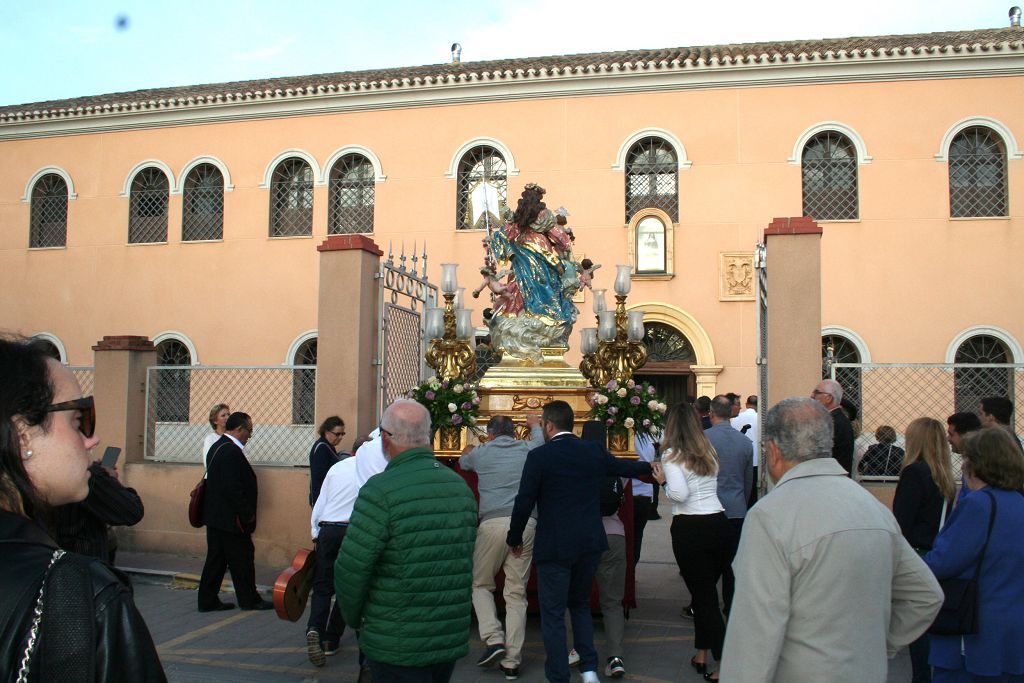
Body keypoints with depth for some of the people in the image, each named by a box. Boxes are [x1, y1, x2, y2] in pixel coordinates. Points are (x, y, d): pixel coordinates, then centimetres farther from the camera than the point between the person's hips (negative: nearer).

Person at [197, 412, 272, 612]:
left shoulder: (217, 447, 12)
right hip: (230, 518, -10)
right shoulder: (232, 451, -20)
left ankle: (207, 601, 19)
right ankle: (249, 600, 13)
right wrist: (247, 514, -17)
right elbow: (232, 488, -26)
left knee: (216, 559, 14)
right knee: (242, 559, 2)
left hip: (215, 515, 10)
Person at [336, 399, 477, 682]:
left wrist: (354, 617, 0)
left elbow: (350, 569, -18)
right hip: (453, 640, 7)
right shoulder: (461, 486, 3)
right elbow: (466, 560, 10)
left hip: (397, 646, -6)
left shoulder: (381, 491, -18)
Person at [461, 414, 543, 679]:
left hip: (493, 523, -2)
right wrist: (535, 424, 57)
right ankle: (511, 661, 7)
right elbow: (541, 438, 38)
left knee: (480, 585, 15)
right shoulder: (528, 449, 14)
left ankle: (493, 639, -2)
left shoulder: (481, 452, 13)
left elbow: (461, 463, 35)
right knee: (517, 593, 6)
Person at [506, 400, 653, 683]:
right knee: (581, 605, 23)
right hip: (590, 543, 5)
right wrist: (651, 466, 42)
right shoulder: (595, 452, 3)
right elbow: (624, 467, 21)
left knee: (553, 614, 6)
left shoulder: (539, 456, -12)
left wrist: (515, 538, 4)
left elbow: (524, 502, -11)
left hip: (554, 546, -5)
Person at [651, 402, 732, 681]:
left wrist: (663, 481, 0)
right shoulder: (709, 452, 12)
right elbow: (710, 485, 12)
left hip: (690, 529, -6)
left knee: (703, 596, 4)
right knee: (707, 593, 18)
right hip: (719, 524, 6)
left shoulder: (672, 455, -7)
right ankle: (702, 656, 29)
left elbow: (679, 493, -19)